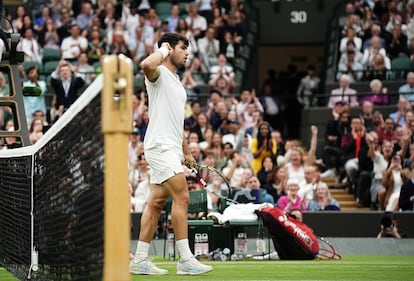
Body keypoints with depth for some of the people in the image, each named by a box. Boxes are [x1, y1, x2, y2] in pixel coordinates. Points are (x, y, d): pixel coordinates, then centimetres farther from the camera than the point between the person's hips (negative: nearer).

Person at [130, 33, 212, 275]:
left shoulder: (177, 83, 22)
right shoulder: (159, 74, -6)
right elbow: (147, 65, -33)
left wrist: (187, 152, 26)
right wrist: (163, 50, -14)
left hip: (171, 149, 9)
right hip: (160, 145, -9)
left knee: (156, 203, 7)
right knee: (181, 196, -15)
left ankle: (140, 260, 8)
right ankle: (186, 259, -16)